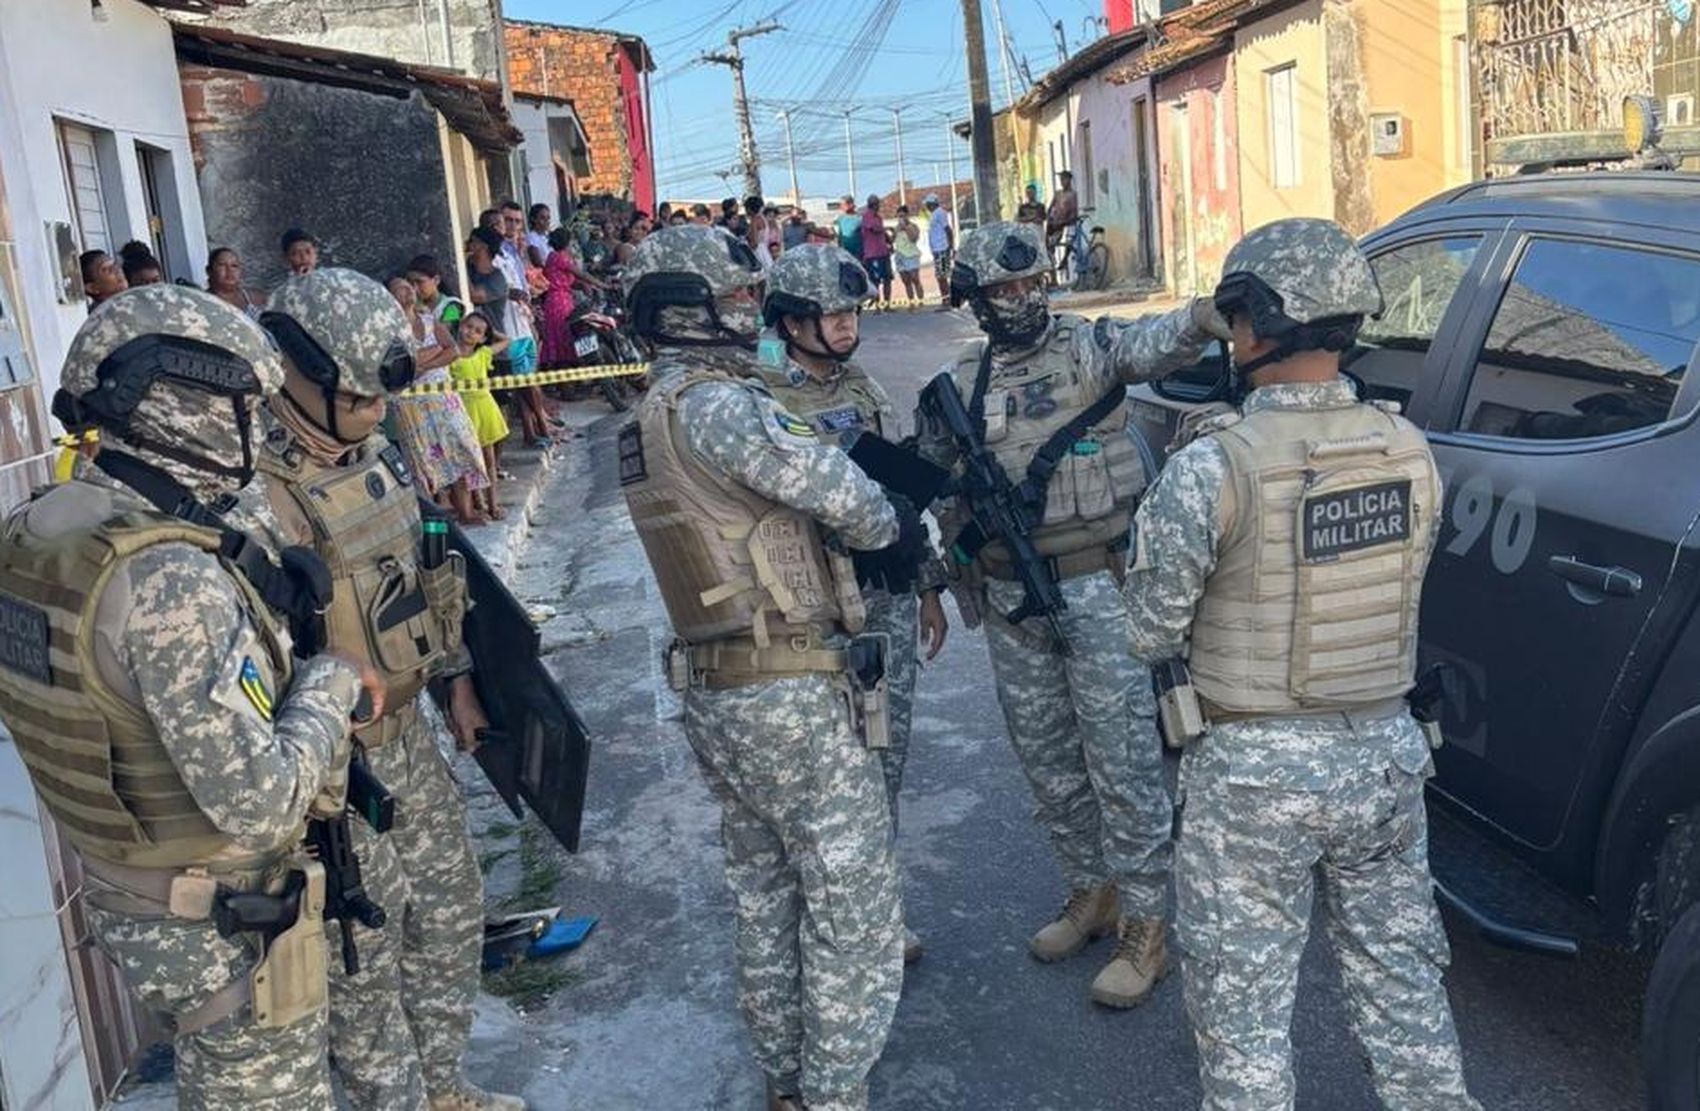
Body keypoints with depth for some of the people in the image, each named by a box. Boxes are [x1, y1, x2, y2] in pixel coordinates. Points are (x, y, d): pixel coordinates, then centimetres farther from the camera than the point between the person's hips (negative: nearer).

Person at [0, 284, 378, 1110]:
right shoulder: (169, 577, -31)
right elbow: (258, 804, -31)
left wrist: (281, 664, 2)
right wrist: (330, 682, -16)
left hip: (119, 899, 8)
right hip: (219, 930, -8)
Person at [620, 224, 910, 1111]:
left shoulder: (653, 414, 13)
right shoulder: (712, 405, -17)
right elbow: (835, 490, -20)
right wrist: (894, 528, 0)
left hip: (713, 694, 10)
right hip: (787, 692, -9)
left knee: (765, 896, 19)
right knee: (854, 899, 3)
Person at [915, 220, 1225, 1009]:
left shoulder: (1088, 347, -4)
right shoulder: (957, 387, 7)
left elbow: (1151, 344, -26)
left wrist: (1201, 318, -48)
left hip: (1099, 588, -4)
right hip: (1011, 602, 5)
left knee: (1122, 763, 1)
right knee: (1047, 764, 16)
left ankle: (1142, 928, 14)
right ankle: (1091, 892, 36)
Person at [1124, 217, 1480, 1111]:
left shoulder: (1214, 467, -20)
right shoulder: (1409, 450, -1)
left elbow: (1149, 630, -13)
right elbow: (1395, 589, 8)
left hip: (1257, 769, -5)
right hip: (1386, 753, 6)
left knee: (1241, 1000, 11)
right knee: (1402, 974, 23)